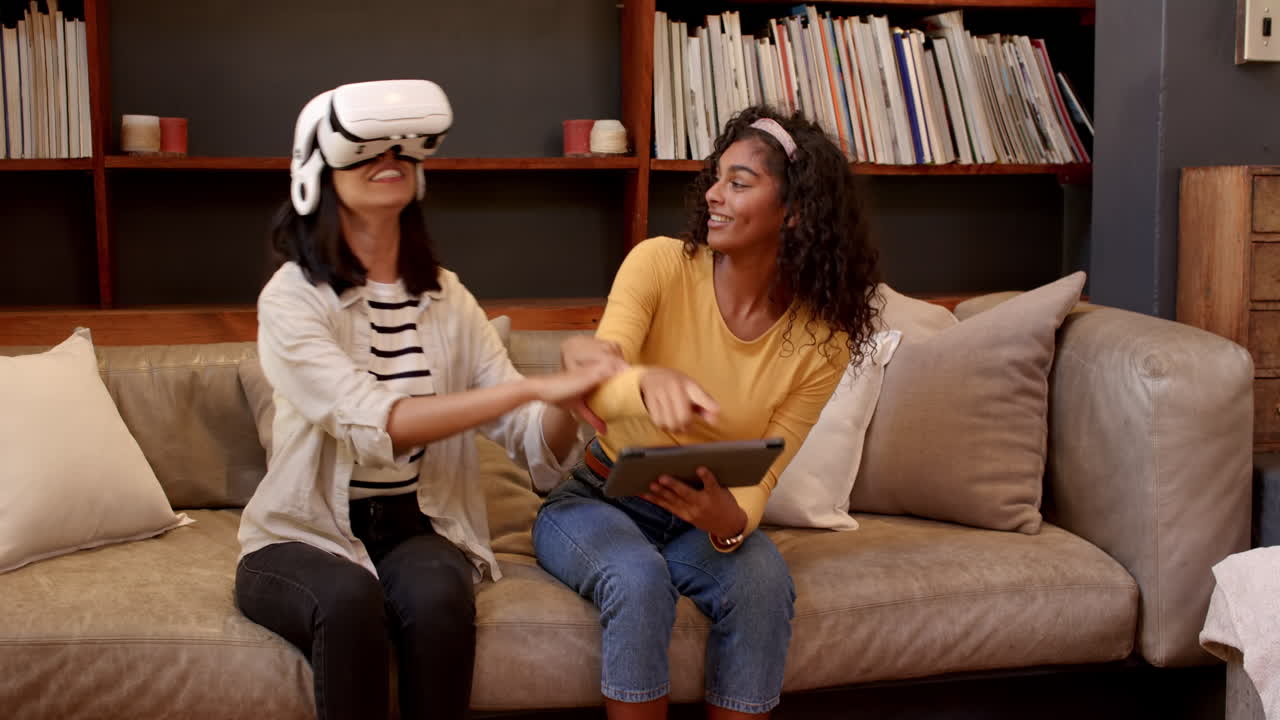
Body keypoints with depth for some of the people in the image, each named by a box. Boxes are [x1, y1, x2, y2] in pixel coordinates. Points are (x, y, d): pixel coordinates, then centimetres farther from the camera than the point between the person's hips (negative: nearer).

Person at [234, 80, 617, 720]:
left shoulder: (446, 297, 4)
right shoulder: (292, 299, -10)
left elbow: (535, 448, -2)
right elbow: (373, 425, -26)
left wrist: (567, 404, -26)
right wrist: (531, 387, -32)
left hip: (418, 529, 3)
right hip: (305, 536, -3)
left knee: (434, 592, -30)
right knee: (350, 597, -34)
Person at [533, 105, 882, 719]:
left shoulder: (821, 341, -9)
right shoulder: (660, 264, -14)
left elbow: (760, 477, -10)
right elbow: (597, 390, -28)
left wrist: (731, 520, -35)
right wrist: (650, 382, -53)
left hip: (700, 522, 2)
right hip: (595, 503, -2)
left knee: (763, 580, -29)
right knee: (639, 579, -33)